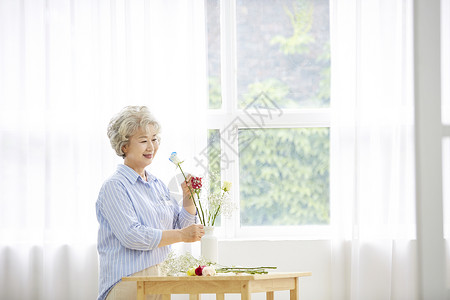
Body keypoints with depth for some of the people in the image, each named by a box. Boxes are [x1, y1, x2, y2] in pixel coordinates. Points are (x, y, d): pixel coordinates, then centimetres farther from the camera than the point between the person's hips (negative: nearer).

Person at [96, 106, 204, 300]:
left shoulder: (158, 185, 15)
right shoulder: (114, 187, -9)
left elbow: (180, 227, 17)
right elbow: (131, 236, -20)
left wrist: (188, 198, 1)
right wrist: (182, 235, -16)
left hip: (160, 282, 7)